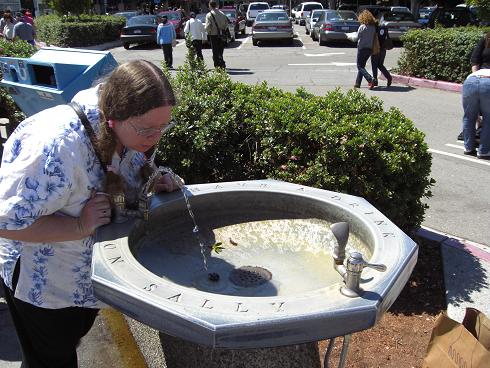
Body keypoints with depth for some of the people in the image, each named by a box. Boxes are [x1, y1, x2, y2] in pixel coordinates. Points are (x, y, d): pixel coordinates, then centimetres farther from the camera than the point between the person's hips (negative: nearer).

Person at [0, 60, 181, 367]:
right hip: (41, 281, -6)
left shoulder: (128, 130, -16)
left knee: (76, 334, 32)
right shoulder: (60, 146, -39)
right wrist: (80, 227, -35)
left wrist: (154, 182, -16)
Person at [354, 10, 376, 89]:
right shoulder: (373, 27, 5)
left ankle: (370, 80, -21)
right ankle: (357, 83, 18)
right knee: (362, 66, 15)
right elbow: (374, 37, 8)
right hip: (370, 48, 7)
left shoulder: (362, 27, -13)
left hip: (362, 48, -7)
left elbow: (357, 37, -6)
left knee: (360, 66, -3)